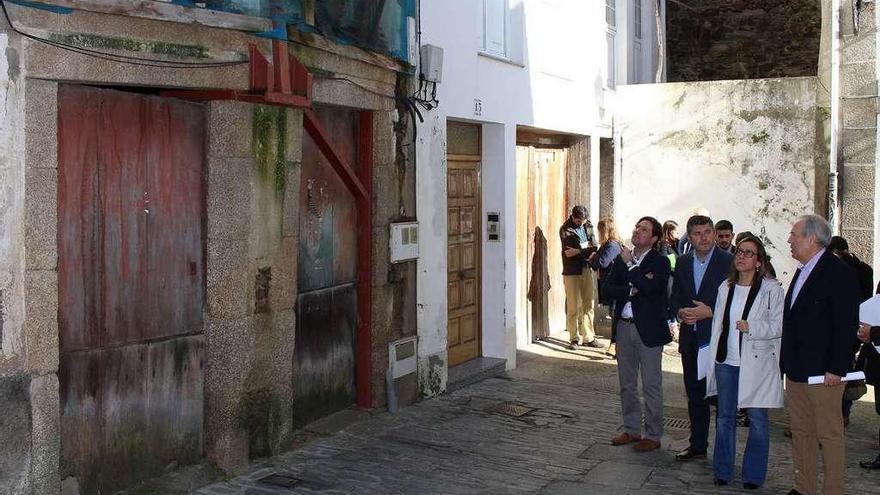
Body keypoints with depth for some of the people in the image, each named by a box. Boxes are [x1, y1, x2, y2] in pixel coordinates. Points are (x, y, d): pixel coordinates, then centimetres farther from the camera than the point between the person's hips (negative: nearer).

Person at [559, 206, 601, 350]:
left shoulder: (588, 226, 9)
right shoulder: (565, 230, -6)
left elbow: (594, 248, 1)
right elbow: (570, 251, -17)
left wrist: (578, 251, -16)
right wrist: (587, 250, -12)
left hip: (586, 270, 5)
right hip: (571, 272, -5)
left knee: (588, 305, 7)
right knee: (573, 307, -2)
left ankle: (588, 337, 14)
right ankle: (574, 339, 7)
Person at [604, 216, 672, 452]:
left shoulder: (660, 262, -8)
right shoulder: (621, 259, 9)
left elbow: (650, 287, -23)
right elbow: (608, 287, 1)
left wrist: (629, 265, -16)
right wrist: (631, 290, -15)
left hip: (648, 330, -6)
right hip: (624, 327, 6)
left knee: (651, 386, 3)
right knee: (627, 384, 14)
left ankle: (653, 435, 13)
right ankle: (631, 430, 27)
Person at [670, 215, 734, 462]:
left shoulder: (729, 262, -7)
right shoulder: (682, 262, 10)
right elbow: (674, 298, 13)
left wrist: (710, 312, -18)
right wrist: (680, 312, -7)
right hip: (690, 339, 5)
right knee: (695, 396, 14)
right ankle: (698, 445, 26)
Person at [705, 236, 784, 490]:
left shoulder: (772, 289, -7)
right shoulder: (726, 288, 9)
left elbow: (778, 327, -8)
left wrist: (751, 328, -21)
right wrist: (713, 358, 10)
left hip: (756, 363, -4)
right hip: (726, 361, 5)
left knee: (757, 419, 3)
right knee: (724, 417, 12)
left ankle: (753, 475, 17)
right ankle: (723, 471, 24)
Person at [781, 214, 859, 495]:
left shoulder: (839, 273, -12)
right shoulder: (803, 271, 14)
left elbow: (847, 325, -16)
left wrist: (836, 369, -19)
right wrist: (787, 362, 15)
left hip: (823, 372, -8)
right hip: (796, 371, 9)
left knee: (829, 434, 1)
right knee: (800, 431, 13)